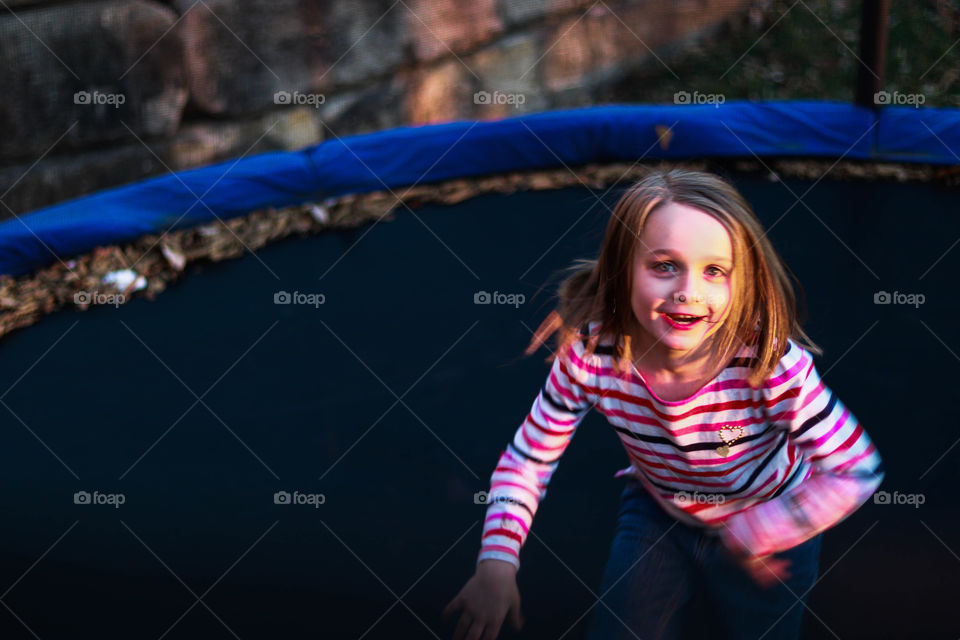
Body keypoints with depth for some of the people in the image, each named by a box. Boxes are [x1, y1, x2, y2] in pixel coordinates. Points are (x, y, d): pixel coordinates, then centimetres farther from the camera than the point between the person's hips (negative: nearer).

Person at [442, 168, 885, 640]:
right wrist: (496, 562, -28)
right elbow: (527, 458, -16)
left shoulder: (771, 364, -37)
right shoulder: (590, 357, -29)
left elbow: (858, 472, -29)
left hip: (769, 526, -2)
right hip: (657, 513, 2)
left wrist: (754, 535, -24)